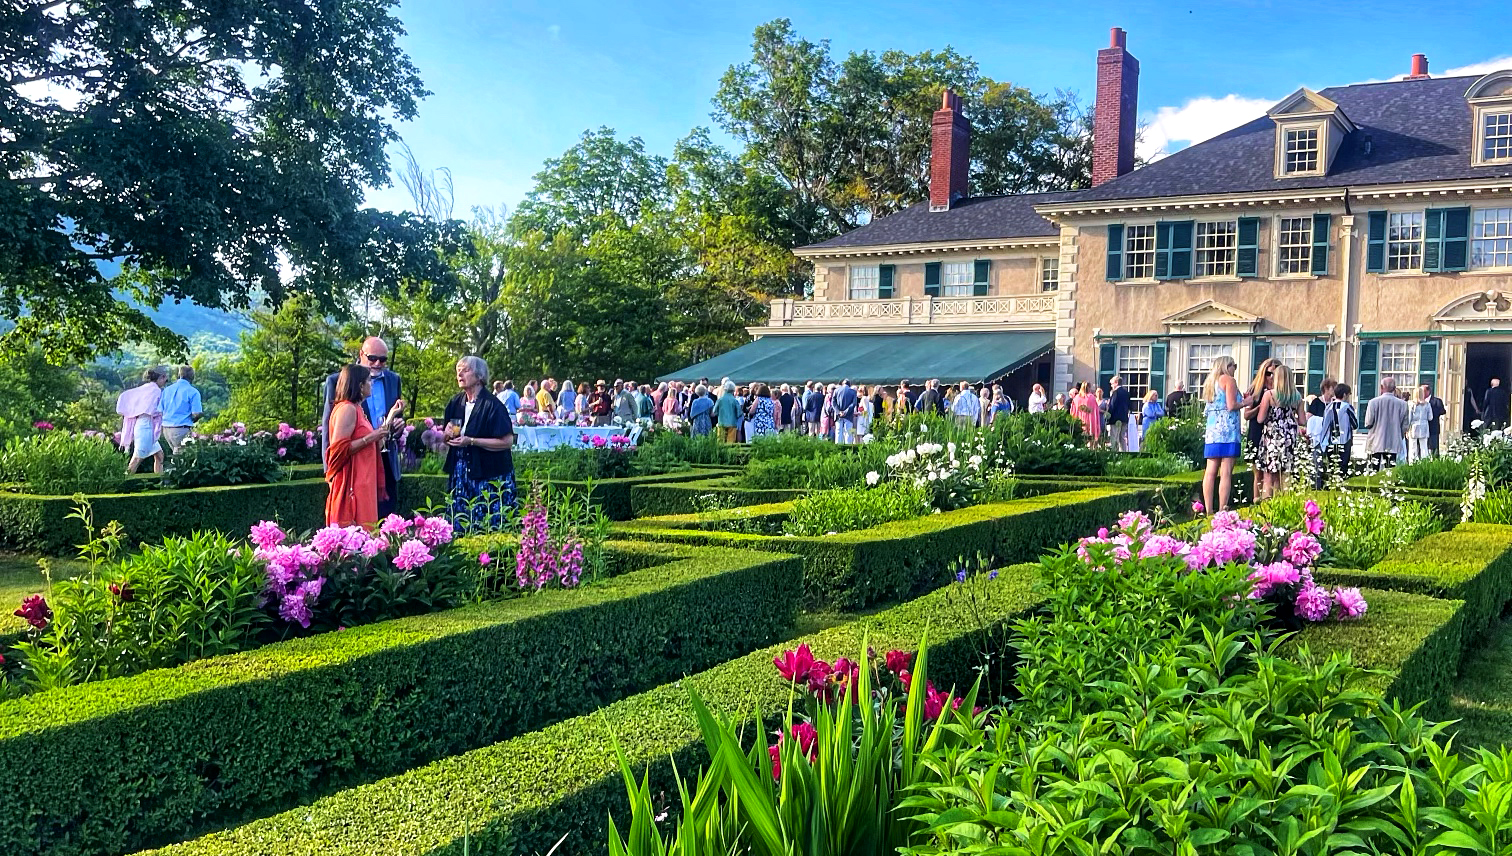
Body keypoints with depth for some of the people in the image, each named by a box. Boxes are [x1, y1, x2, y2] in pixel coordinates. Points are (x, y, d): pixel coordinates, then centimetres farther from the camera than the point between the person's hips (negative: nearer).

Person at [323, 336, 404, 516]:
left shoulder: (393, 380, 10)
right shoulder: (338, 380, -4)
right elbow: (328, 425, -3)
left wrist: (399, 422, -6)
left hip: (386, 461, 4)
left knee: (386, 516, 7)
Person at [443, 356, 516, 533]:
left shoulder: (492, 405, -10)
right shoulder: (455, 403, 10)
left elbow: (507, 441, -16)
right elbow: (447, 442, 21)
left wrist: (471, 441, -19)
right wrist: (447, 435, -3)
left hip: (489, 476, -6)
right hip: (460, 474, 6)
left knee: (488, 526, -6)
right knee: (459, 524, 4)